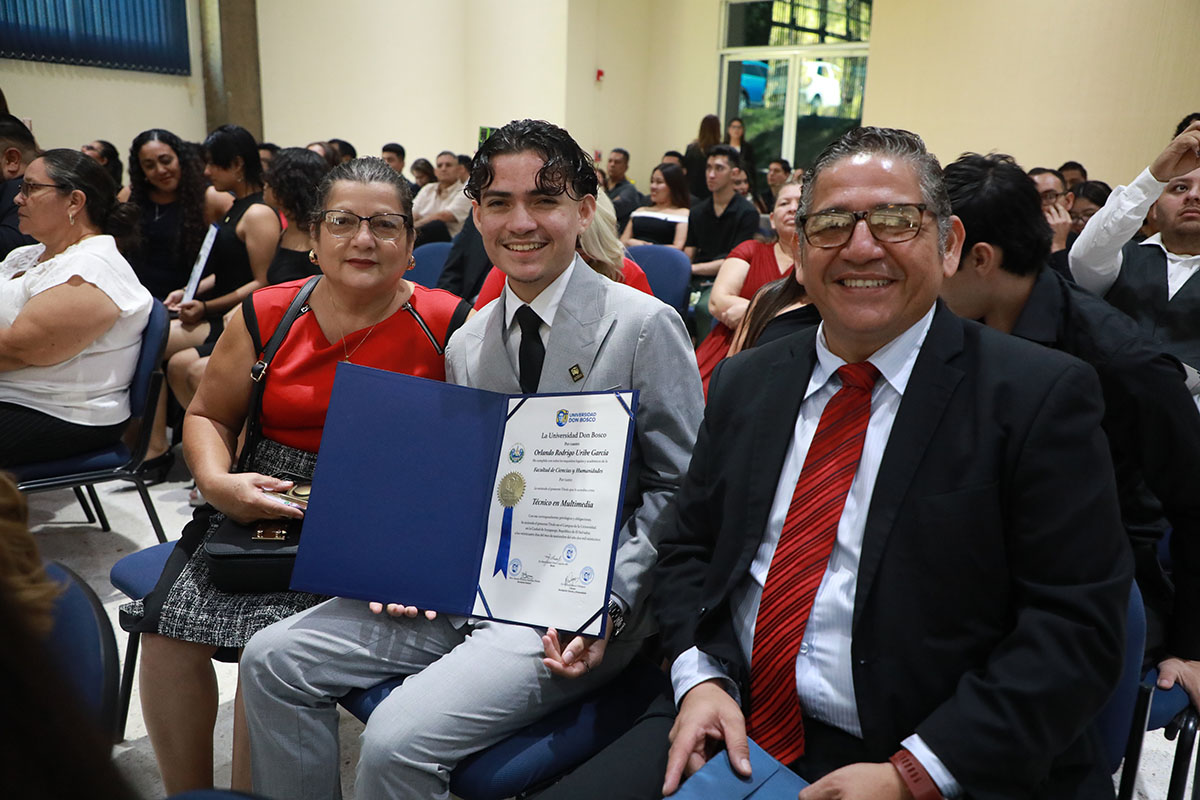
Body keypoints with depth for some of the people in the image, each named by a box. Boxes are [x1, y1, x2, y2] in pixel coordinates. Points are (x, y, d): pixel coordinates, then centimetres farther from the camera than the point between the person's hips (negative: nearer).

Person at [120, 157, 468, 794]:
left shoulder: (444, 324, -4)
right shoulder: (264, 316, 6)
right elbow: (208, 415, 15)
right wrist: (218, 483, -5)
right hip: (262, 503, 4)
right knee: (168, 622, -16)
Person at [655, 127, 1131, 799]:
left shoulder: (1039, 395, -8)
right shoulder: (745, 383, 7)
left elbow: (1077, 624, -11)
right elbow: (690, 547, 10)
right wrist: (701, 680, -8)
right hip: (734, 734, 4)